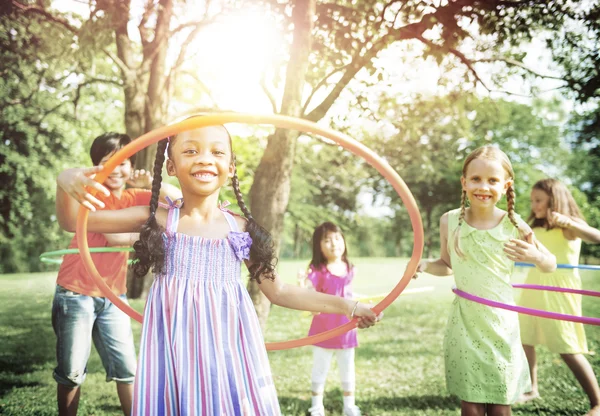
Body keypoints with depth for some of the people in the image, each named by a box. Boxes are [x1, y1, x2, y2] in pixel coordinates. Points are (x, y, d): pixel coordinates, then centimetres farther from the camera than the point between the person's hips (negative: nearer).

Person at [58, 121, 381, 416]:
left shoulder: (242, 229, 4)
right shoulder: (158, 220, 0)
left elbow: (277, 291, 11)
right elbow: (75, 221, -1)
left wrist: (346, 306, 11)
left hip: (228, 349, 1)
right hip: (175, 349, -1)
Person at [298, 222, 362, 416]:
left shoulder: (349, 269, 0)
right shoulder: (318, 270, -15)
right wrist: (303, 288, -43)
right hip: (323, 330, -4)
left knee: (348, 370, 15)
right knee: (320, 369, 10)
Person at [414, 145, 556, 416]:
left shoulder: (514, 226, -8)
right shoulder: (450, 221, -5)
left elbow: (551, 266, 4)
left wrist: (535, 256, -18)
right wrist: (424, 265, -10)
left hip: (501, 324, 0)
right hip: (465, 323, 1)